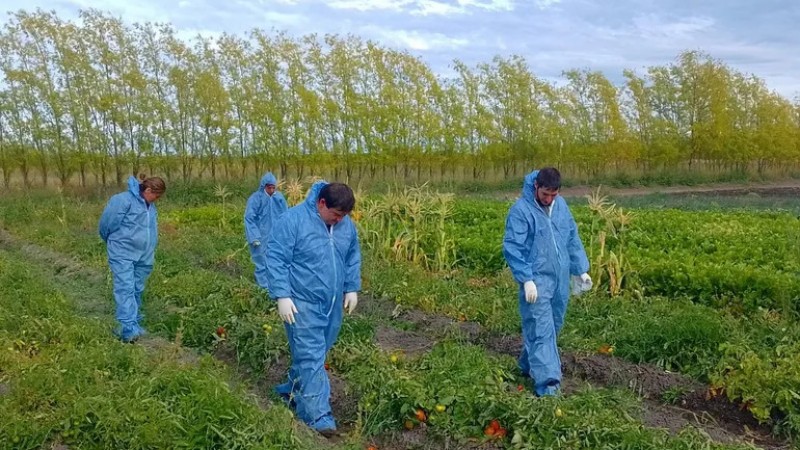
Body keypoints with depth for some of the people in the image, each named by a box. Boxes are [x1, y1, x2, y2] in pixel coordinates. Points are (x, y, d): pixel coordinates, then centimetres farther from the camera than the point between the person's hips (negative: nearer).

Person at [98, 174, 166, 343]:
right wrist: (114, 243, 9)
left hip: (143, 256, 7)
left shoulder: (150, 207, 12)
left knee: (137, 290, 12)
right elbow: (106, 224, -7)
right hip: (123, 254, -7)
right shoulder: (123, 200, -13)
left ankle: (135, 324, 21)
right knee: (126, 289, -13)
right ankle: (129, 328, -20)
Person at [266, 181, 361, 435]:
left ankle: (292, 390, 38)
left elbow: (353, 258, 16)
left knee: (315, 354, 17)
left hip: (332, 304, 7)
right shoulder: (293, 220, -16)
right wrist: (282, 295, -19)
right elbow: (276, 259, -15)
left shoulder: (346, 224, 3)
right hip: (302, 303, -6)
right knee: (310, 358, -7)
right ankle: (318, 416, -1)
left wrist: (352, 288, 12)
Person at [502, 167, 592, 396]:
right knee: (541, 331, -8)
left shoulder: (561, 205, 7)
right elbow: (512, 248, -15)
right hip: (537, 281, -7)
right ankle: (547, 382, -5)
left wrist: (582, 270, 13)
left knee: (553, 327, 16)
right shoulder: (521, 210, -14)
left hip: (560, 279, 7)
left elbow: (573, 239, 15)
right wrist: (526, 279, -20)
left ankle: (529, 365, 34)